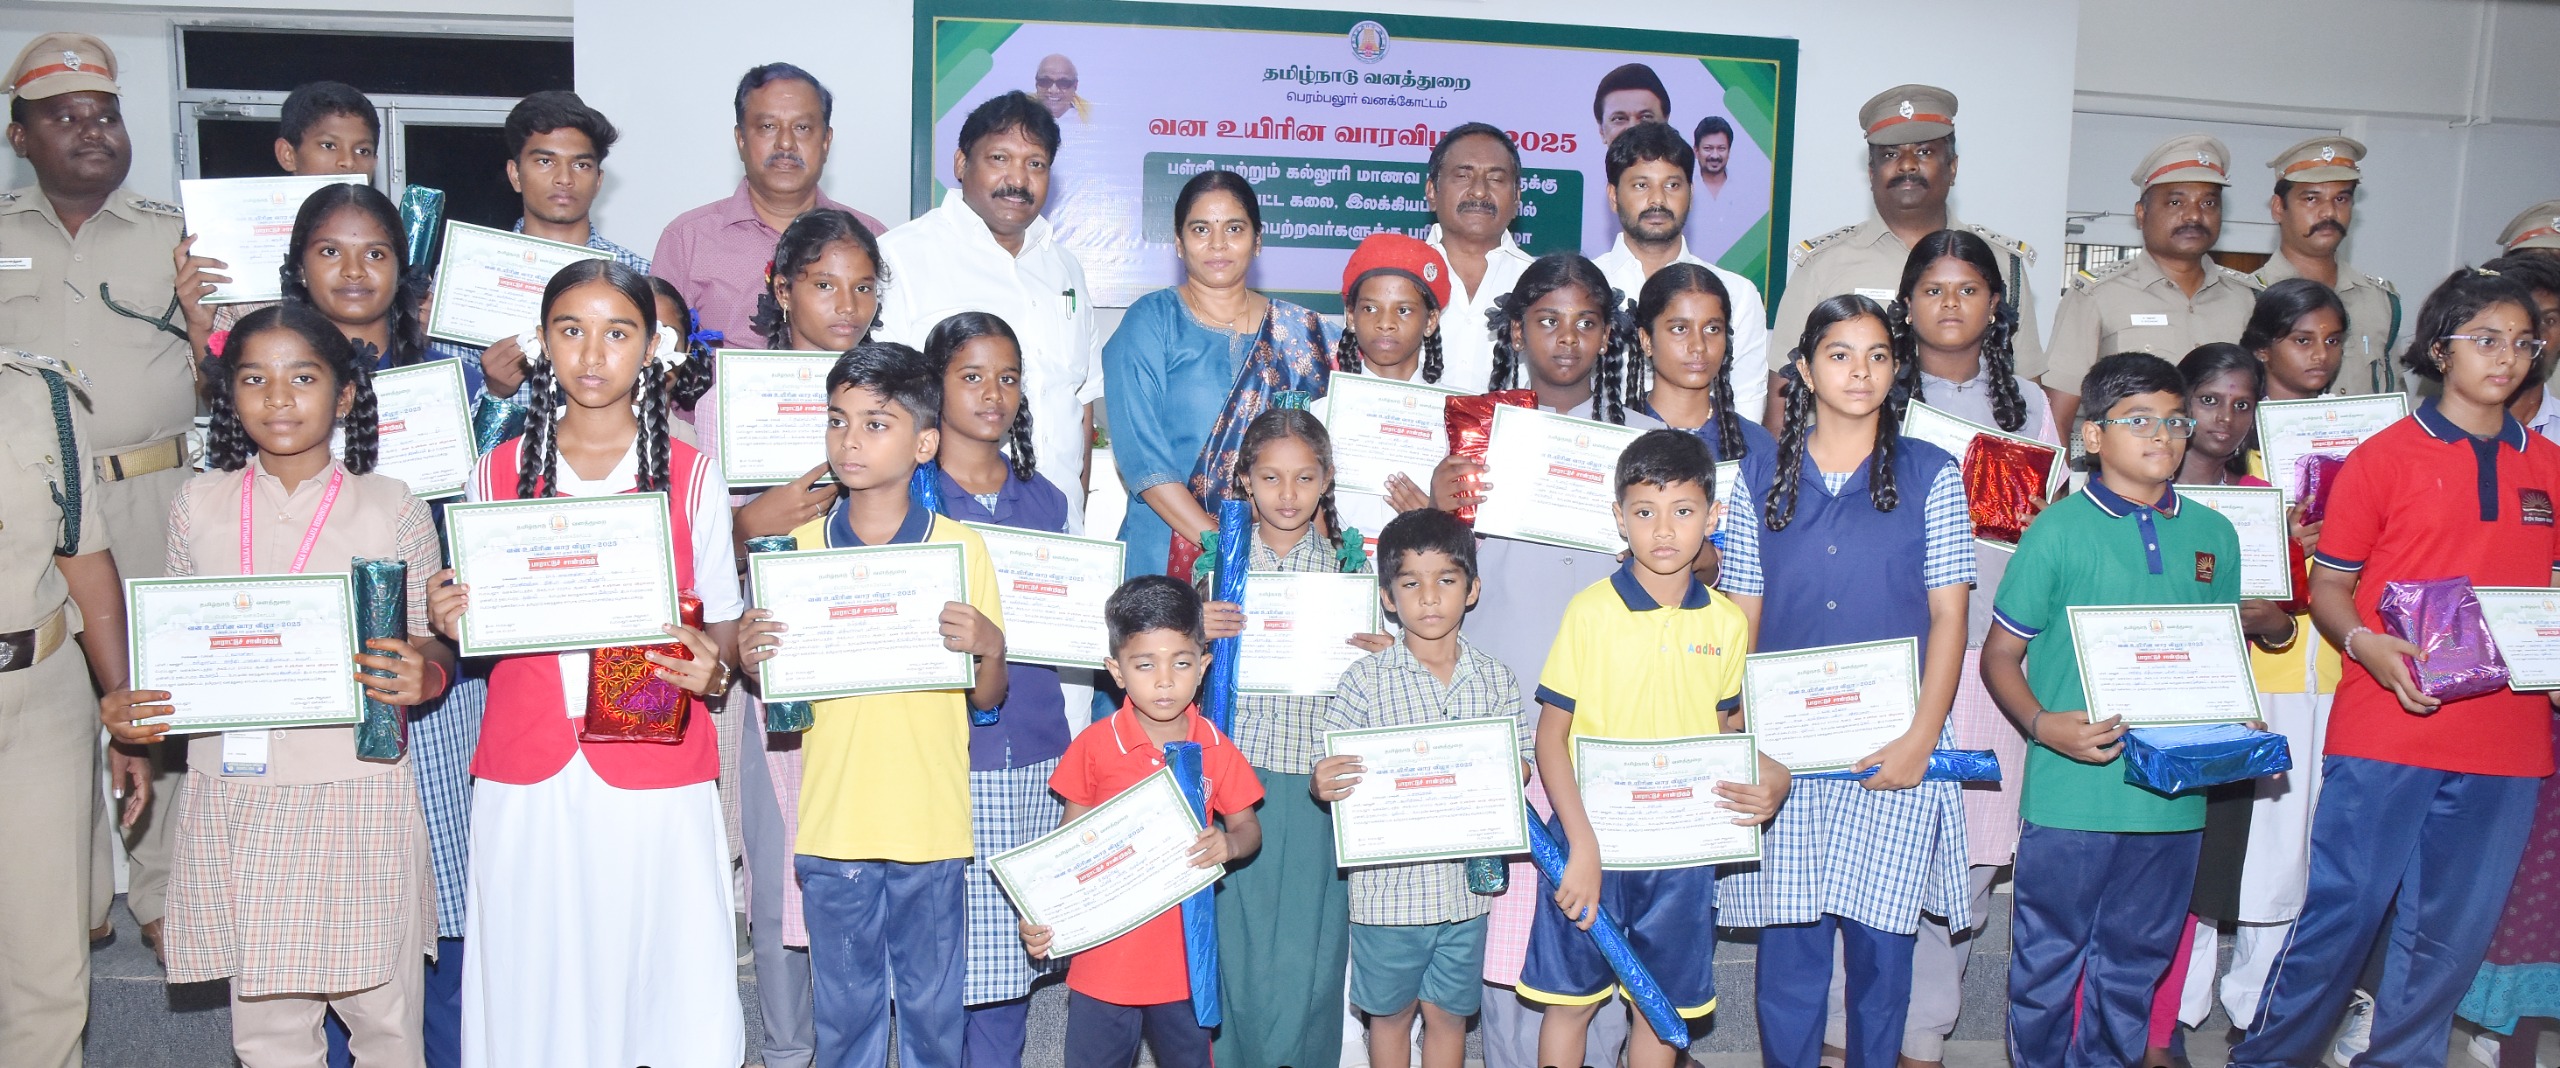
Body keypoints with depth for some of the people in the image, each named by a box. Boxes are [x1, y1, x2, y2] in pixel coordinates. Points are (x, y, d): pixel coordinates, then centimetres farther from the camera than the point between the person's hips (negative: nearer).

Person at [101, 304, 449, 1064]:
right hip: (236, 793, 3)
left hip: (357, 791, -2)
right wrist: (131, 706, -5)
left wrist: (419, 675, -20)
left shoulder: (393, 509, -1)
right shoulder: (198, 506, 7)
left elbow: (433, 645, 2)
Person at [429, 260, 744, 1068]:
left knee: (663, 985, -1)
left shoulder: (690, 476, 2)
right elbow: (476, 627, 14)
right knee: (532, 993, 5)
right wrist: (449, 621, -8)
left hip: (654, 777, -1)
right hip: (527, 772, 2)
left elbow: (722, 623, 6)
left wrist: (712, 668, -15)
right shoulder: (499, 473, 8)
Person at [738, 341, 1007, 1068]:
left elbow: (987, 699, 1)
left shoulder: (962, 549, -3)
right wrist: (754, 658, -12)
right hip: (833, 824, 1)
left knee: (934, 1010, 11)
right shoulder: (799, 548, 2)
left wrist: (990, 647, -19)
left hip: (931, 825, -1)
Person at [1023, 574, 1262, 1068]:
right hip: (1105, 956, -1)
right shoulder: (1094, 745, -7)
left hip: (1185, 957, 2)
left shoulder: (1215, 748, -3)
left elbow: (1249, 828, 8)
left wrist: (1228, 844, -15)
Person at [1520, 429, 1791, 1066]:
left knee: (1666, 1006, 13)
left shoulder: (1727, 621, 2)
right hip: (1592, 838, -3)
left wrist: (1769, 779, -7)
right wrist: (1582, 845, -16)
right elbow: (1551, 734, -8)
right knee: (1572, 1000, 7)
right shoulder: (1591, 609, -9)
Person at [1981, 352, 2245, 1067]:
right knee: (2047, 961, 7)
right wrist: (2043, 725, -19)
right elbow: (2000, 655, -2)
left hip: (2175, 797, 4)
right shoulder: (2060, 531, -5)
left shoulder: (2213, 535, 8)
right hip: (2070, 793, -4)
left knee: (2133, 966, 16)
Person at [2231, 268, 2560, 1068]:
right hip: (2384, 730, -4)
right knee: (2343, 909, -2)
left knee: (2453, 929, 9)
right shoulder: (2385, 455, 0)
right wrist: (2367, 643, -18)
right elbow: (2328, 586, 1)